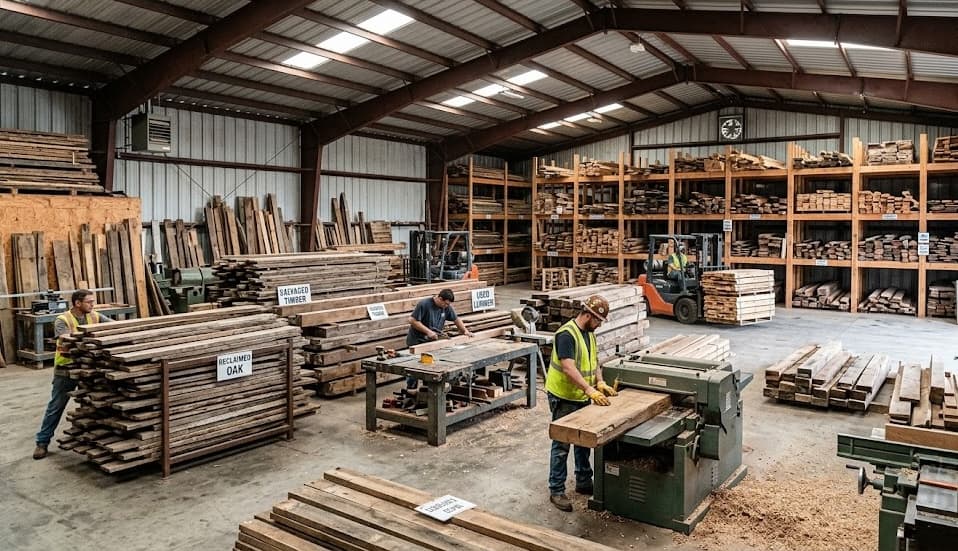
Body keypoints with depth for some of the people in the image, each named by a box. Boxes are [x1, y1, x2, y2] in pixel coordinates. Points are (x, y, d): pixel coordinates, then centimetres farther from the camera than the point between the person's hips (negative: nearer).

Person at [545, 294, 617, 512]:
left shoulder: (589, 333, 6)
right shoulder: (566, 334, -24)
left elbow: (594, 360, 12)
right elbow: (568, 368, -31)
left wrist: (600, 382, -4)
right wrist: (590, 390, -36)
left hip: (582, 397, 9)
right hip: (563, 398, -9)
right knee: (562, 445, 0)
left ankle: (583, 482, 33)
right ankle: (556, 491, 10)